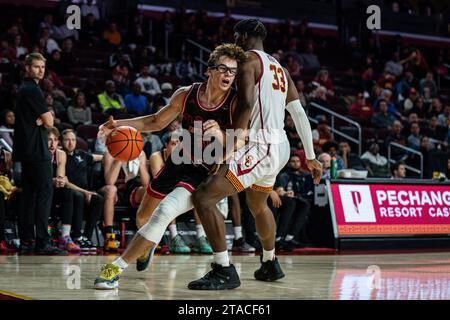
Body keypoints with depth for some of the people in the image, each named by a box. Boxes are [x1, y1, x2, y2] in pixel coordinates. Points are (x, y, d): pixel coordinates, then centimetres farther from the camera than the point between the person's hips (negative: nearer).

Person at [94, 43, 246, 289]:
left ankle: (117, 268, -16)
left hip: (205, 173, -5)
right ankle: (148, 244, 58)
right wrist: (120, 124, -4)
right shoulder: (186, 94, -9)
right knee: (145, 213, 22)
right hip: (179, 161, 5)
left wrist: (220, 136, -42)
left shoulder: (236, 104, -20)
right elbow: (157, 122, 7)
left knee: (164, 212, -26)